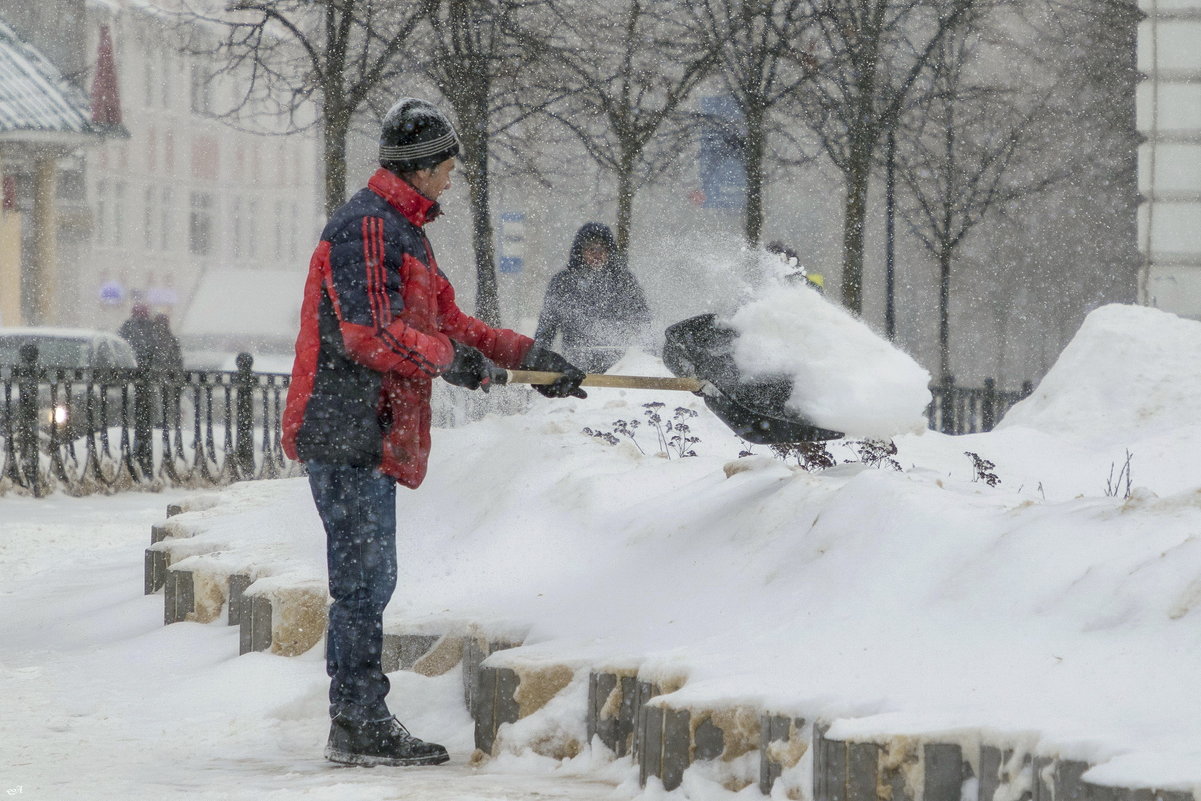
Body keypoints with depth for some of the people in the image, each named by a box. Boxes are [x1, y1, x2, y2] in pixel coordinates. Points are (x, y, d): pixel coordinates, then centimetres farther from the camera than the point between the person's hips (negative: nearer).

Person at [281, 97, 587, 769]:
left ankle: (360, 724, 19)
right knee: (364, 580, -9)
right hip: (350, 431, -11)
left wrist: (527, 355, 16)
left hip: (372, 434, 11)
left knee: (369, 581, 14)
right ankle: (359, 726, -7)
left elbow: (448, 322, 24)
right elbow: (371, 333, -22)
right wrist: (449, 358, -12)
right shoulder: (368, 227, -13)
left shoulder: (404, 230, 22)